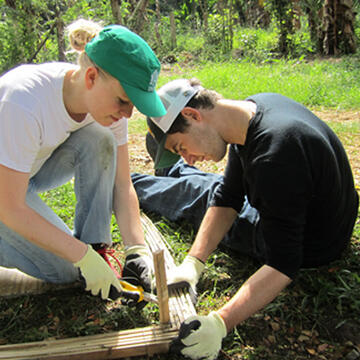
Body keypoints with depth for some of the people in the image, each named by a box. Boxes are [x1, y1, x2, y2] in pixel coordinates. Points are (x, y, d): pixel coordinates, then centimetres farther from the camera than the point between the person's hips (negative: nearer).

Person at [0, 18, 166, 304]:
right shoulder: (23, 101, -37)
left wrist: (137, 248, -24)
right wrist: (83, 256, -29)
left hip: (35, 165, 6)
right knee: (66, 270, -17)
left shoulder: (108, 100, -19)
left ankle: (96, 246, -10)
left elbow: (122, 186, -13)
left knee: (100, 140, -23)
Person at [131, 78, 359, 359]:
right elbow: (227, 199, -7)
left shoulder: (273, 157, -39)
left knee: (195, 193, 10)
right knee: (219, 189, 28)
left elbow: (284, 264, -36)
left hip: (310, 248, -6)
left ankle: (130, 183, 40)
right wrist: (193, 263, -16)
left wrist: (220, 323, -41)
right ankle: (170, 170, 61)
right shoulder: (254, 107, -10)